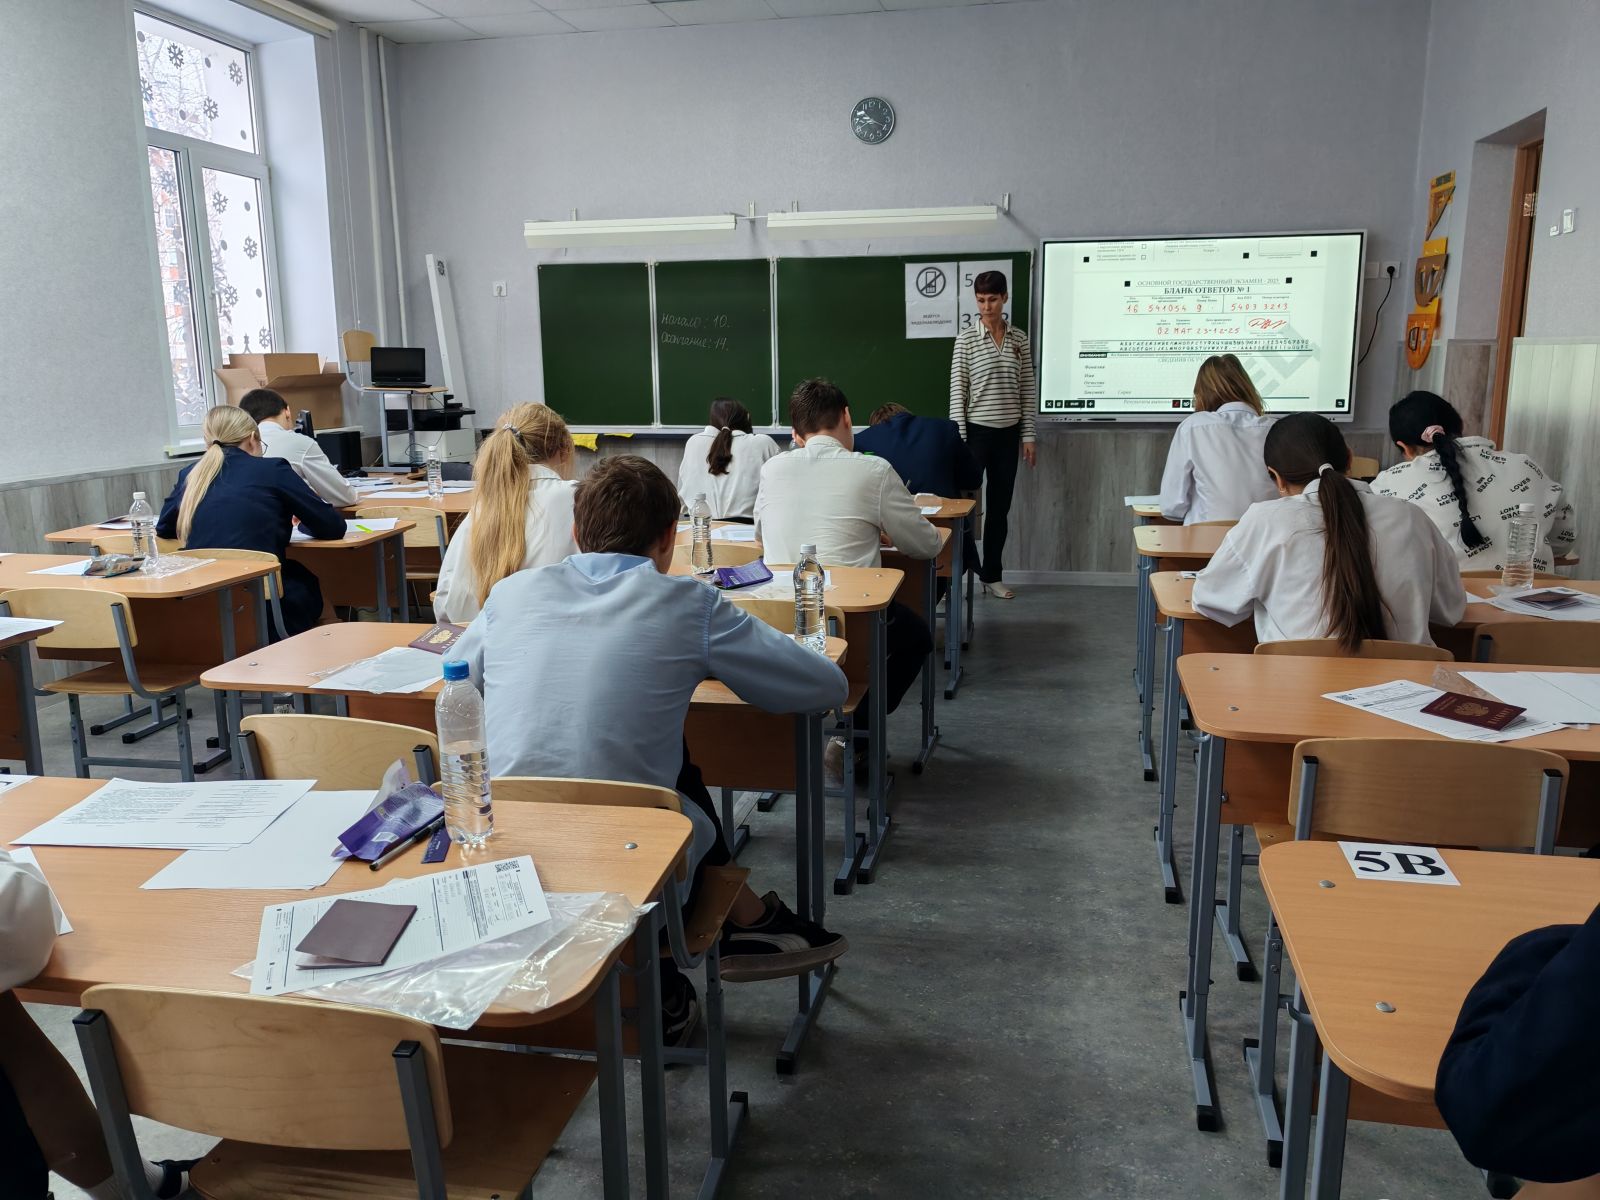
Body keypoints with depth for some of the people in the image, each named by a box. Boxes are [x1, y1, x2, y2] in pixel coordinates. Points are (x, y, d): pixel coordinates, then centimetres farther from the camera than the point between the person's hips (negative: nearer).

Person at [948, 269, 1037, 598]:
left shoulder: (1019, 339, 6)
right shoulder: (966, 339, -4)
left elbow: (1028, 390, 8)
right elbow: (957, 391, -6)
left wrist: (1028, 436, 4)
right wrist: (958, 439, -12)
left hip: (1008, 433, 4)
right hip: (976, 431, -4)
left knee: (1000, 506, 10)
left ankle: (992, 574, 20)